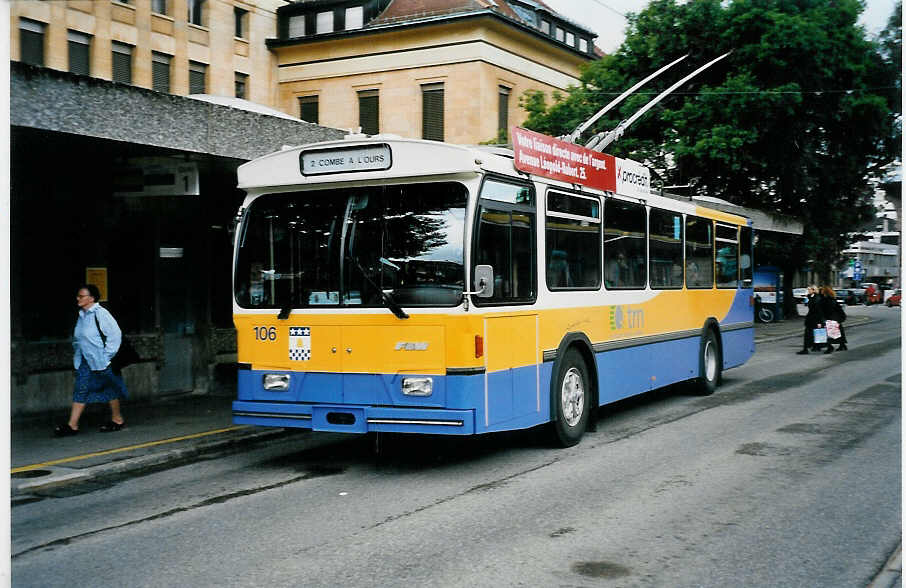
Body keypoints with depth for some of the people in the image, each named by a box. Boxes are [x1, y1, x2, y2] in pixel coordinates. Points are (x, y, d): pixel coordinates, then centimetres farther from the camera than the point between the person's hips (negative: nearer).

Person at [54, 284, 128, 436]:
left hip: (101, 361, -8)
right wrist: (77, 352, 16)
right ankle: (72, 425, 2)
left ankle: (118, 420, 22)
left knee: (110, 390, 6)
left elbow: (115, 334, -17)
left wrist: (108, 354, -15)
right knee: (80, 390, 3)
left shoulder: (100, 313, -15)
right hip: (85, 361, 8)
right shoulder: (82, 315, 10)